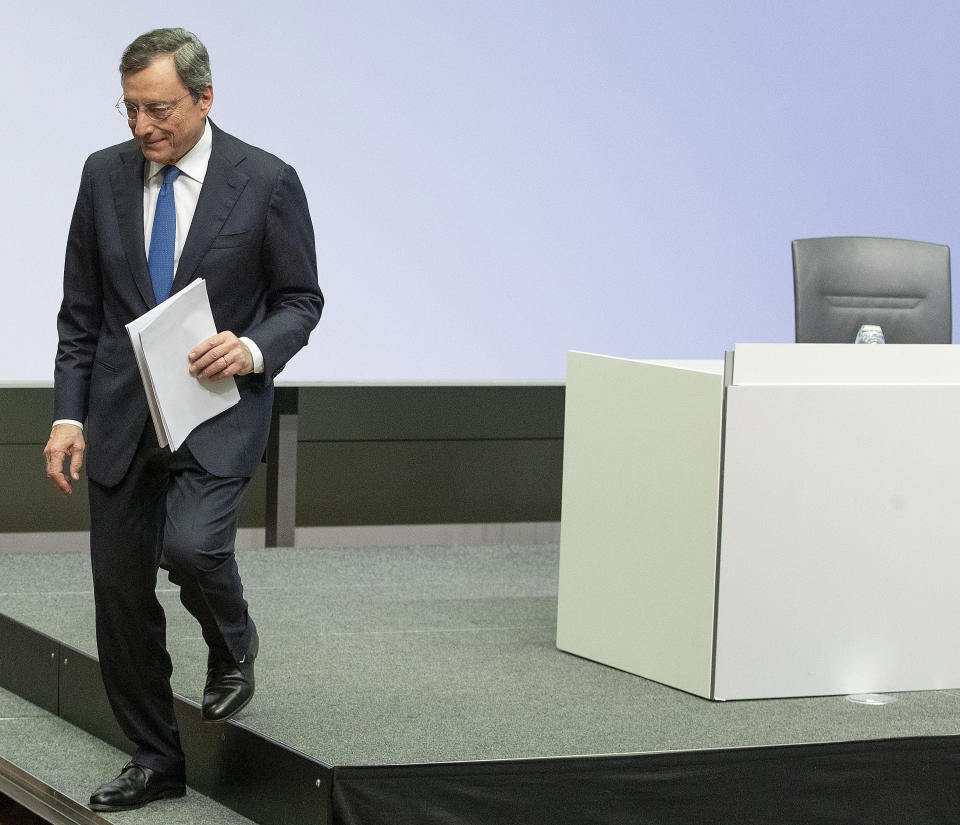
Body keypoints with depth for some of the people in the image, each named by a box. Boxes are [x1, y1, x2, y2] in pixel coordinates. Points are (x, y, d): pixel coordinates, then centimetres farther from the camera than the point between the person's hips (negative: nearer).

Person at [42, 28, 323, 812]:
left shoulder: (266, 181, -8)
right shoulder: (105, 174, 2)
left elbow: (301, 299, 1)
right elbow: (80, 312, 7)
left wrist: (253, 350, -19)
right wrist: (68, 415, -2)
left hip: (218, 410, -4)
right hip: (120, 415, 4)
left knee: (192, 546, -26)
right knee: (121, 588, 5)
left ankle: (233, 645, 8)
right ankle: (155, 760, 21)